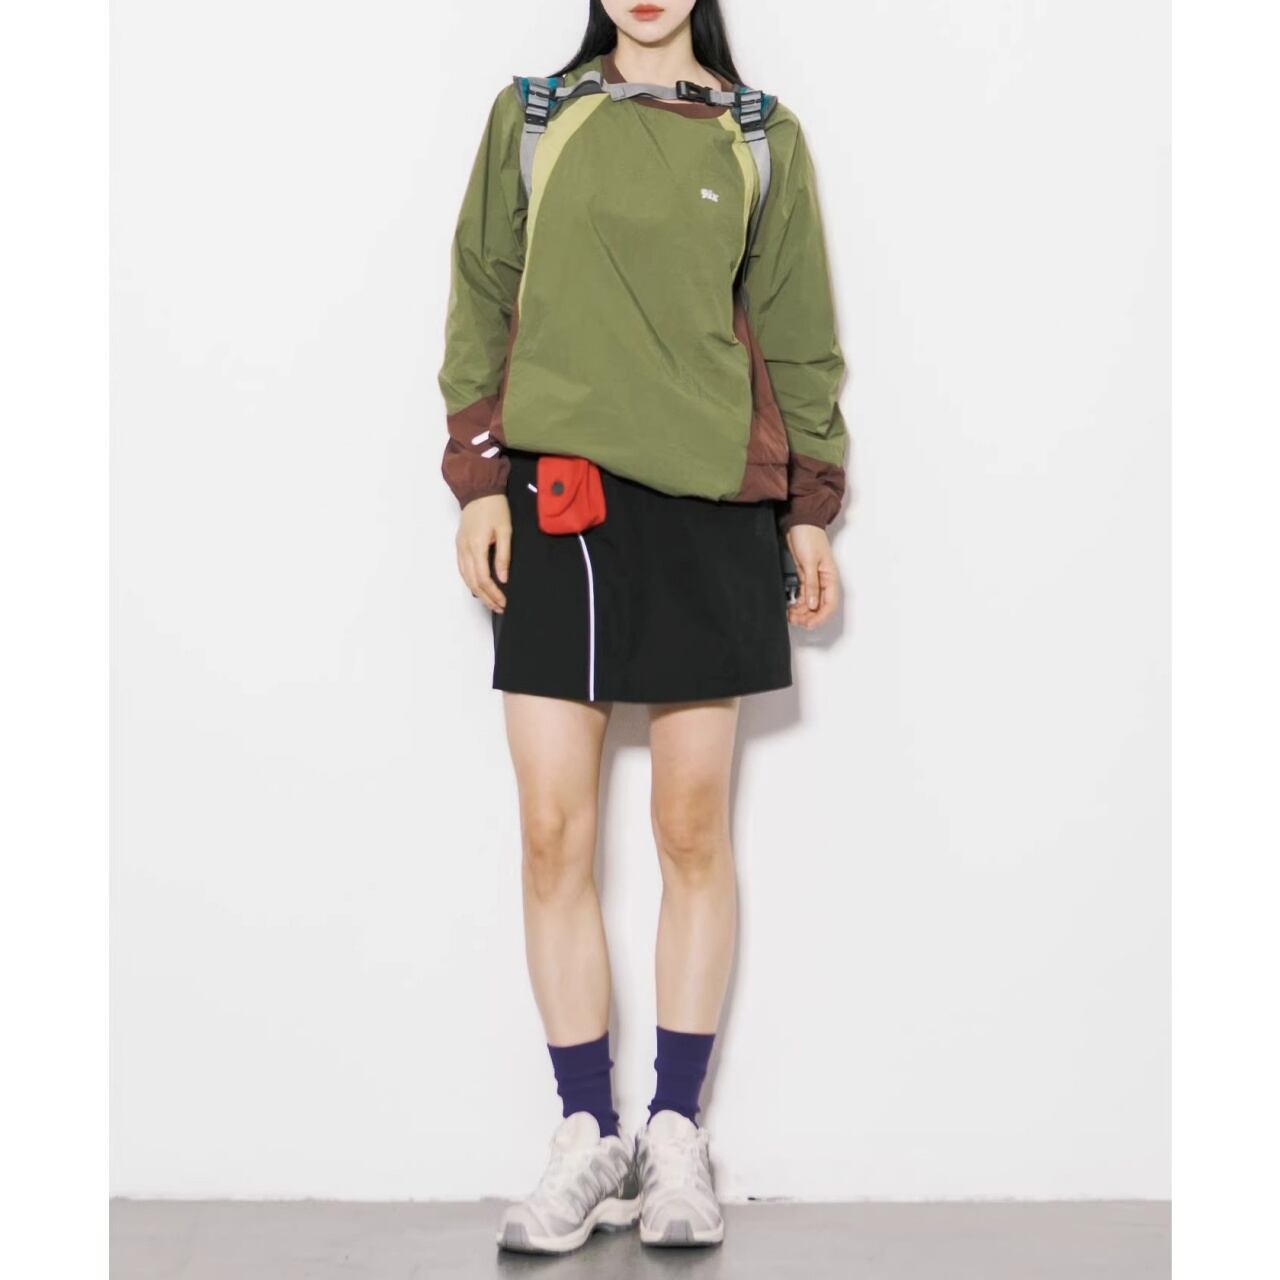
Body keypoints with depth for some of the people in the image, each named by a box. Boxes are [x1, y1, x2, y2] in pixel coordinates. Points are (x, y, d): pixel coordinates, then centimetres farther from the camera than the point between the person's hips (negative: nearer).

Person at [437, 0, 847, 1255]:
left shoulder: (764, 138, 11)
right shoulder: (531, 116, 11)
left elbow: (796, 329, 12)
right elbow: (483, 298, 9)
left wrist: (810, 506, 6)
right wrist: (477, 479, 0)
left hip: (713, 505, 0)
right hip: (556, 499, 0)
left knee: (693, 830, 2)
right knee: (553, 832, -3)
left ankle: (676, 1134, 13)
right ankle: (586, 1139, 8)